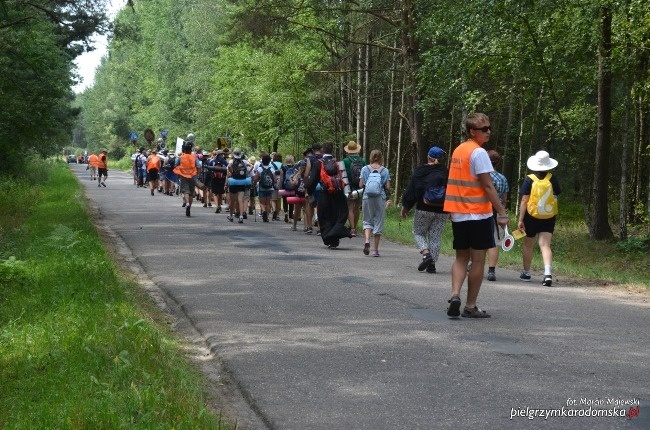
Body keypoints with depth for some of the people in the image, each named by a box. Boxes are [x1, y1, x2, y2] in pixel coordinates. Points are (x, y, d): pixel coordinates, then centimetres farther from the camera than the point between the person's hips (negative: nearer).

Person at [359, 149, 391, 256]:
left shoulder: (365, 169, 0)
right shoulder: (385, 170, -1)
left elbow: (360, 185, -2)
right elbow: (388, 187, -4)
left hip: (367, 198, 1)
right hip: (380, 198, 0)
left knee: (367, 220, 13)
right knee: (378, 222, 7)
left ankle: (367, 240, -15)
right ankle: (376, 250, 8)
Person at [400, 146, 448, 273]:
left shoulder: (420, 171, -2)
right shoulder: (447, 173, 3)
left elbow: (411, 190, -1)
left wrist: (405, 207, 8)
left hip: (424, 209, -2)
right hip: (442, 211, 2)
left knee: (418, 233, 12)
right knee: (435, 237, 8)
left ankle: (426, 254, -12)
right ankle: (432, 264, 3)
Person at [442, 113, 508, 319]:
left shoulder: (458, 150, 13)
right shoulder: (479, 153, -13)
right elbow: (487, 186, -16)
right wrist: (501, 212, -14)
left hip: (458, 214, 7)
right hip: (478, 214, -7)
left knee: (461, 257, 13)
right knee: (478, 260, 1)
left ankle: (455, 295, -8)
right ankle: (470, 307, 4)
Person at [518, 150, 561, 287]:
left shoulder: (529, 180, -9)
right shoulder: (552, 180, -2)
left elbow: (524, 201, -11)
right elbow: (555, 198, 7)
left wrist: (520, 219, -8)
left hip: (531, 217, -1)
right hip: (549, 218, 1)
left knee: (528, 245, 15)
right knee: (545, 245, -4)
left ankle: (526, 273, 26)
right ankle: (547, 273, -23)